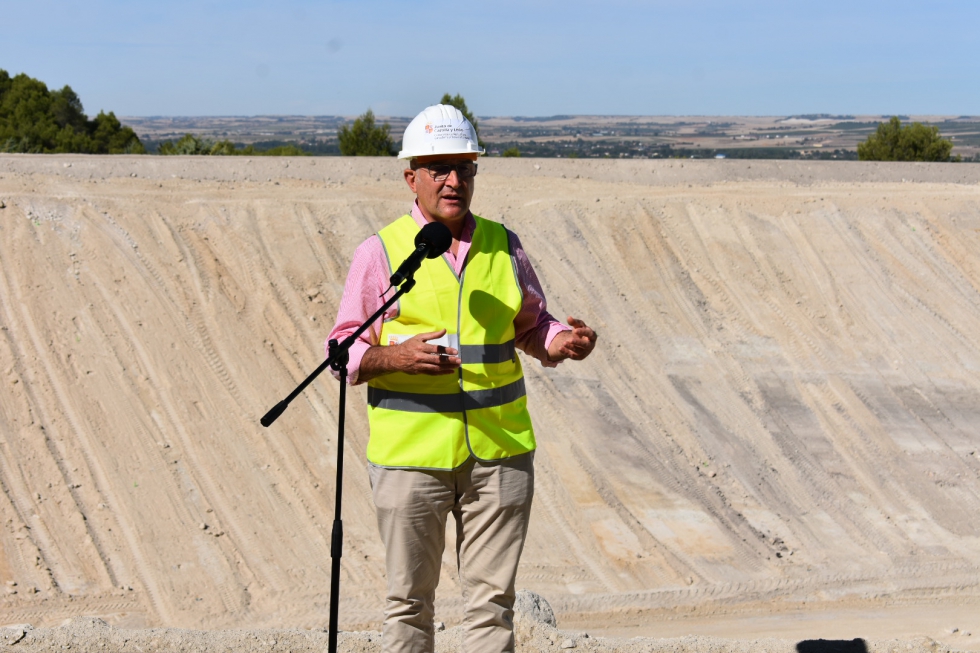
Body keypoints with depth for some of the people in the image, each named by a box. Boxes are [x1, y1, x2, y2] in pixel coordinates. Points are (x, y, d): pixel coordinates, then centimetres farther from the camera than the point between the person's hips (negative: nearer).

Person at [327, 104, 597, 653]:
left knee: (493, 597, 7)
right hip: (411, 453, -2)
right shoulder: (380, 252, -2)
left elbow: (532, 324, 18)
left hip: (499, 450, 3)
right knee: (410, 599, 7)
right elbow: (345, 353, 0)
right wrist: (397, 357, -20)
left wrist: (563, 341, -5)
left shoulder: (504, 245, 8)